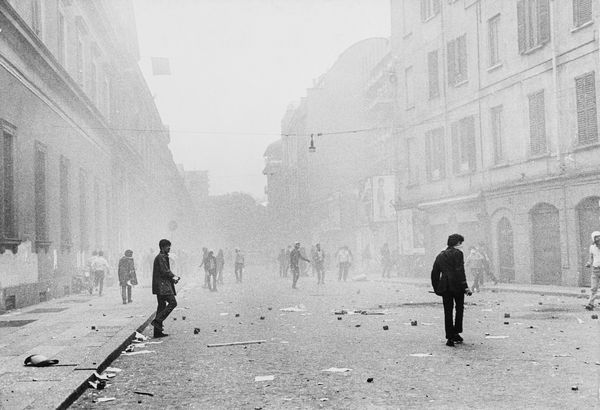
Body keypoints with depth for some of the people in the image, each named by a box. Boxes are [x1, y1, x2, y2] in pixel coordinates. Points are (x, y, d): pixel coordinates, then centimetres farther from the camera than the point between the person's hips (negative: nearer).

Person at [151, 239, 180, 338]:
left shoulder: (164, 257, 22)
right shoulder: (161, 257, -11)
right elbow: (164, 271, -18)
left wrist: (173, 277, 10)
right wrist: (173, 277, -5)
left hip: (160, 286, 11)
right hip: (162, 285, -11)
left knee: (162, 305, 9)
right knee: (172, 302, -15)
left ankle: (158, 331, 10)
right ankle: (157, 320, -18)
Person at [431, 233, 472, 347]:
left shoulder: (440, 255, 15)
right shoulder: (457, 253, -3)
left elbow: (434, 273, 15)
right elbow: (460, 271, -13)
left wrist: (436, 289, 20)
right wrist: (465, 286, -13)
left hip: (445, 286, 5)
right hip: (457, 285, -4)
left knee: (448, 312, 6)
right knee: (459, 308, 13)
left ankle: (450, 337, 4)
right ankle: (456, 333, 8)